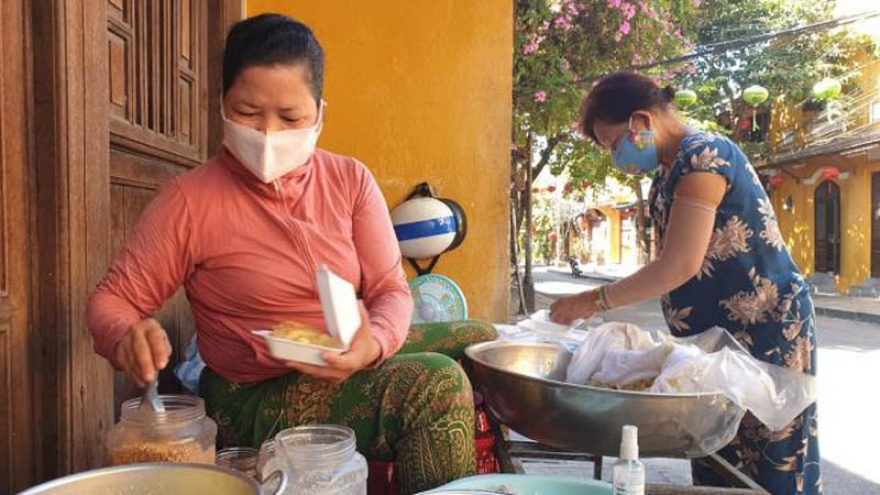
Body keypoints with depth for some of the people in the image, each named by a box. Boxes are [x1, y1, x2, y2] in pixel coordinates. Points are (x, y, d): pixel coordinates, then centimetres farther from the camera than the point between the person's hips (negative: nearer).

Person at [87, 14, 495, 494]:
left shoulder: (350, 180, -3)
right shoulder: (189, 200, -13)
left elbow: (391, 290, -4)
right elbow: (112, 300, -7)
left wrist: (374, 343, -27)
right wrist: (128, 337, -31)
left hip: (356, 361, 5)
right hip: (258, 398, -5)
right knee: (435, 385, -26)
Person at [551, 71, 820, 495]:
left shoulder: (702, 154, -18)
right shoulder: (668, 173, 10)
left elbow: (680, 266, -24)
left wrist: (593, 301, -17)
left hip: (766, 330, -9)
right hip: (717, 334, 9)